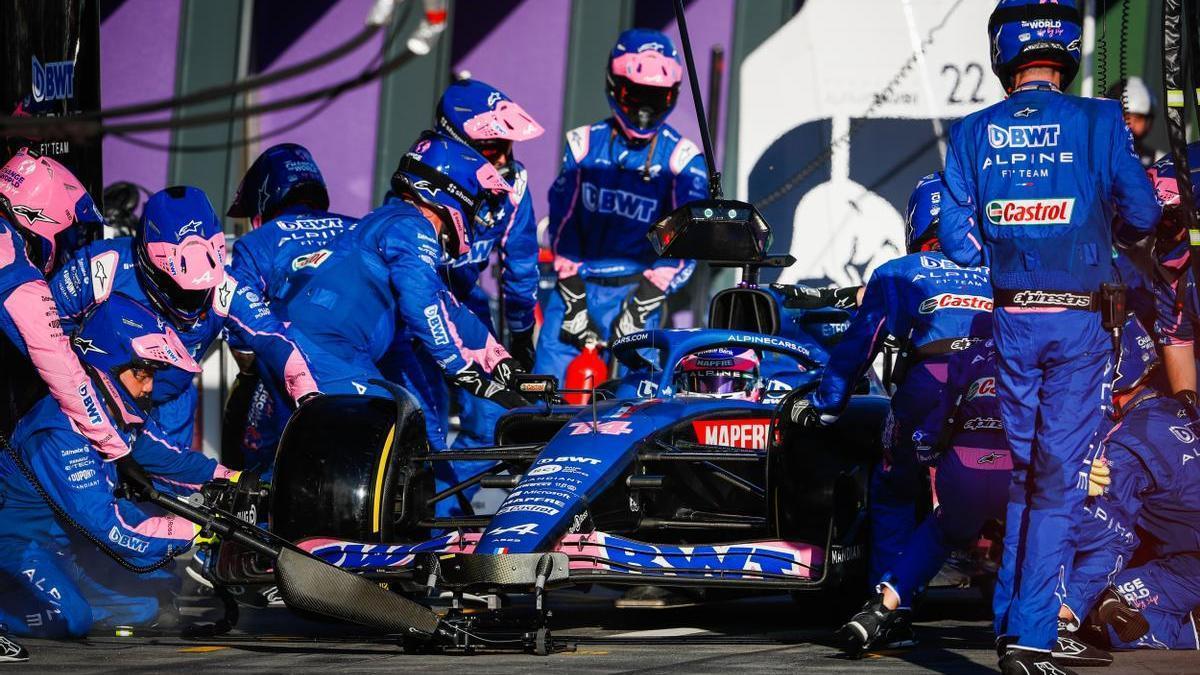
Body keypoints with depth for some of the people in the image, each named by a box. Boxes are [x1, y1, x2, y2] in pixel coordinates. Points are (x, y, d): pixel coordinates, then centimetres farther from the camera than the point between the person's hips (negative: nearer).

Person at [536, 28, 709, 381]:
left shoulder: (681, 159, -1)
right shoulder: (585, 144, 7)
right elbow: (563, 223, 5)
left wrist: (641, 305, -14)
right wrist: (573, 300, -5)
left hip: (636, 292, -2)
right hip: (577, 288, 2)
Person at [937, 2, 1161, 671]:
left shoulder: (972, 133, 1)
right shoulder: (1098, 122, -5)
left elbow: (957, 238, -1)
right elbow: (1142, 215, -5)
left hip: (1007, 320, 3)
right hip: (1079, 321, -3)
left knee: (1015, 472, 16)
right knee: (1059, 478, -2)